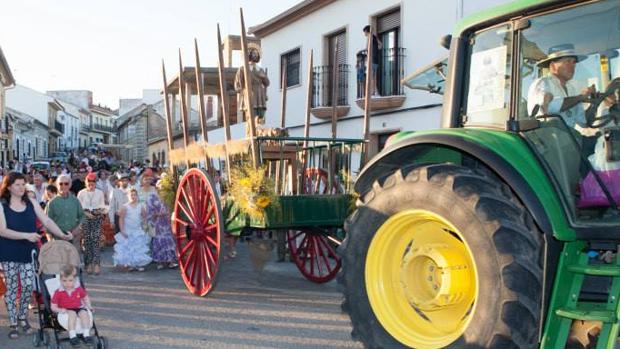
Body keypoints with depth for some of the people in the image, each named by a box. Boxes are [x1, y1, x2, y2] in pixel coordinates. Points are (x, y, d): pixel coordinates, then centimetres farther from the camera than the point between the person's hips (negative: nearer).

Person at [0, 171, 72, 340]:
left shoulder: (31, 203, 3)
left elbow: (47, 221, 0)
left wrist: (62, 235, -13)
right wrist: (27, 235, -24)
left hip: (28, 252, 3)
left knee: (28, 285, 2)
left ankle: (23, 317, 24)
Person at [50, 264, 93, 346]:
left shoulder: (79, 289, 4)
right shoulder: (58, 293, -4)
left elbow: (85, 298, 21)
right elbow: (53, 307, 0)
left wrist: (89, 306, 4)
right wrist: (60, 310, -20)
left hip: (79, 308, 3)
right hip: (66, 311, -3)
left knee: (84, 313, -29)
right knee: (72, 314, -35)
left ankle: (86, 334, -25)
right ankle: (72, 336, -34)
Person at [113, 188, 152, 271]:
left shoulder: (140, 206, 2)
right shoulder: (125, 206, -5)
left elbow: (144, 217, 13)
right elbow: (121, 219, -6)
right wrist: (122, 231, -10)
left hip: (138, 231, 2)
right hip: (127, 231, -2)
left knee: (140, 247, -1)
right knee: (128, 248, -2)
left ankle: (139, 265, 3)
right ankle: (130, 264, 6)